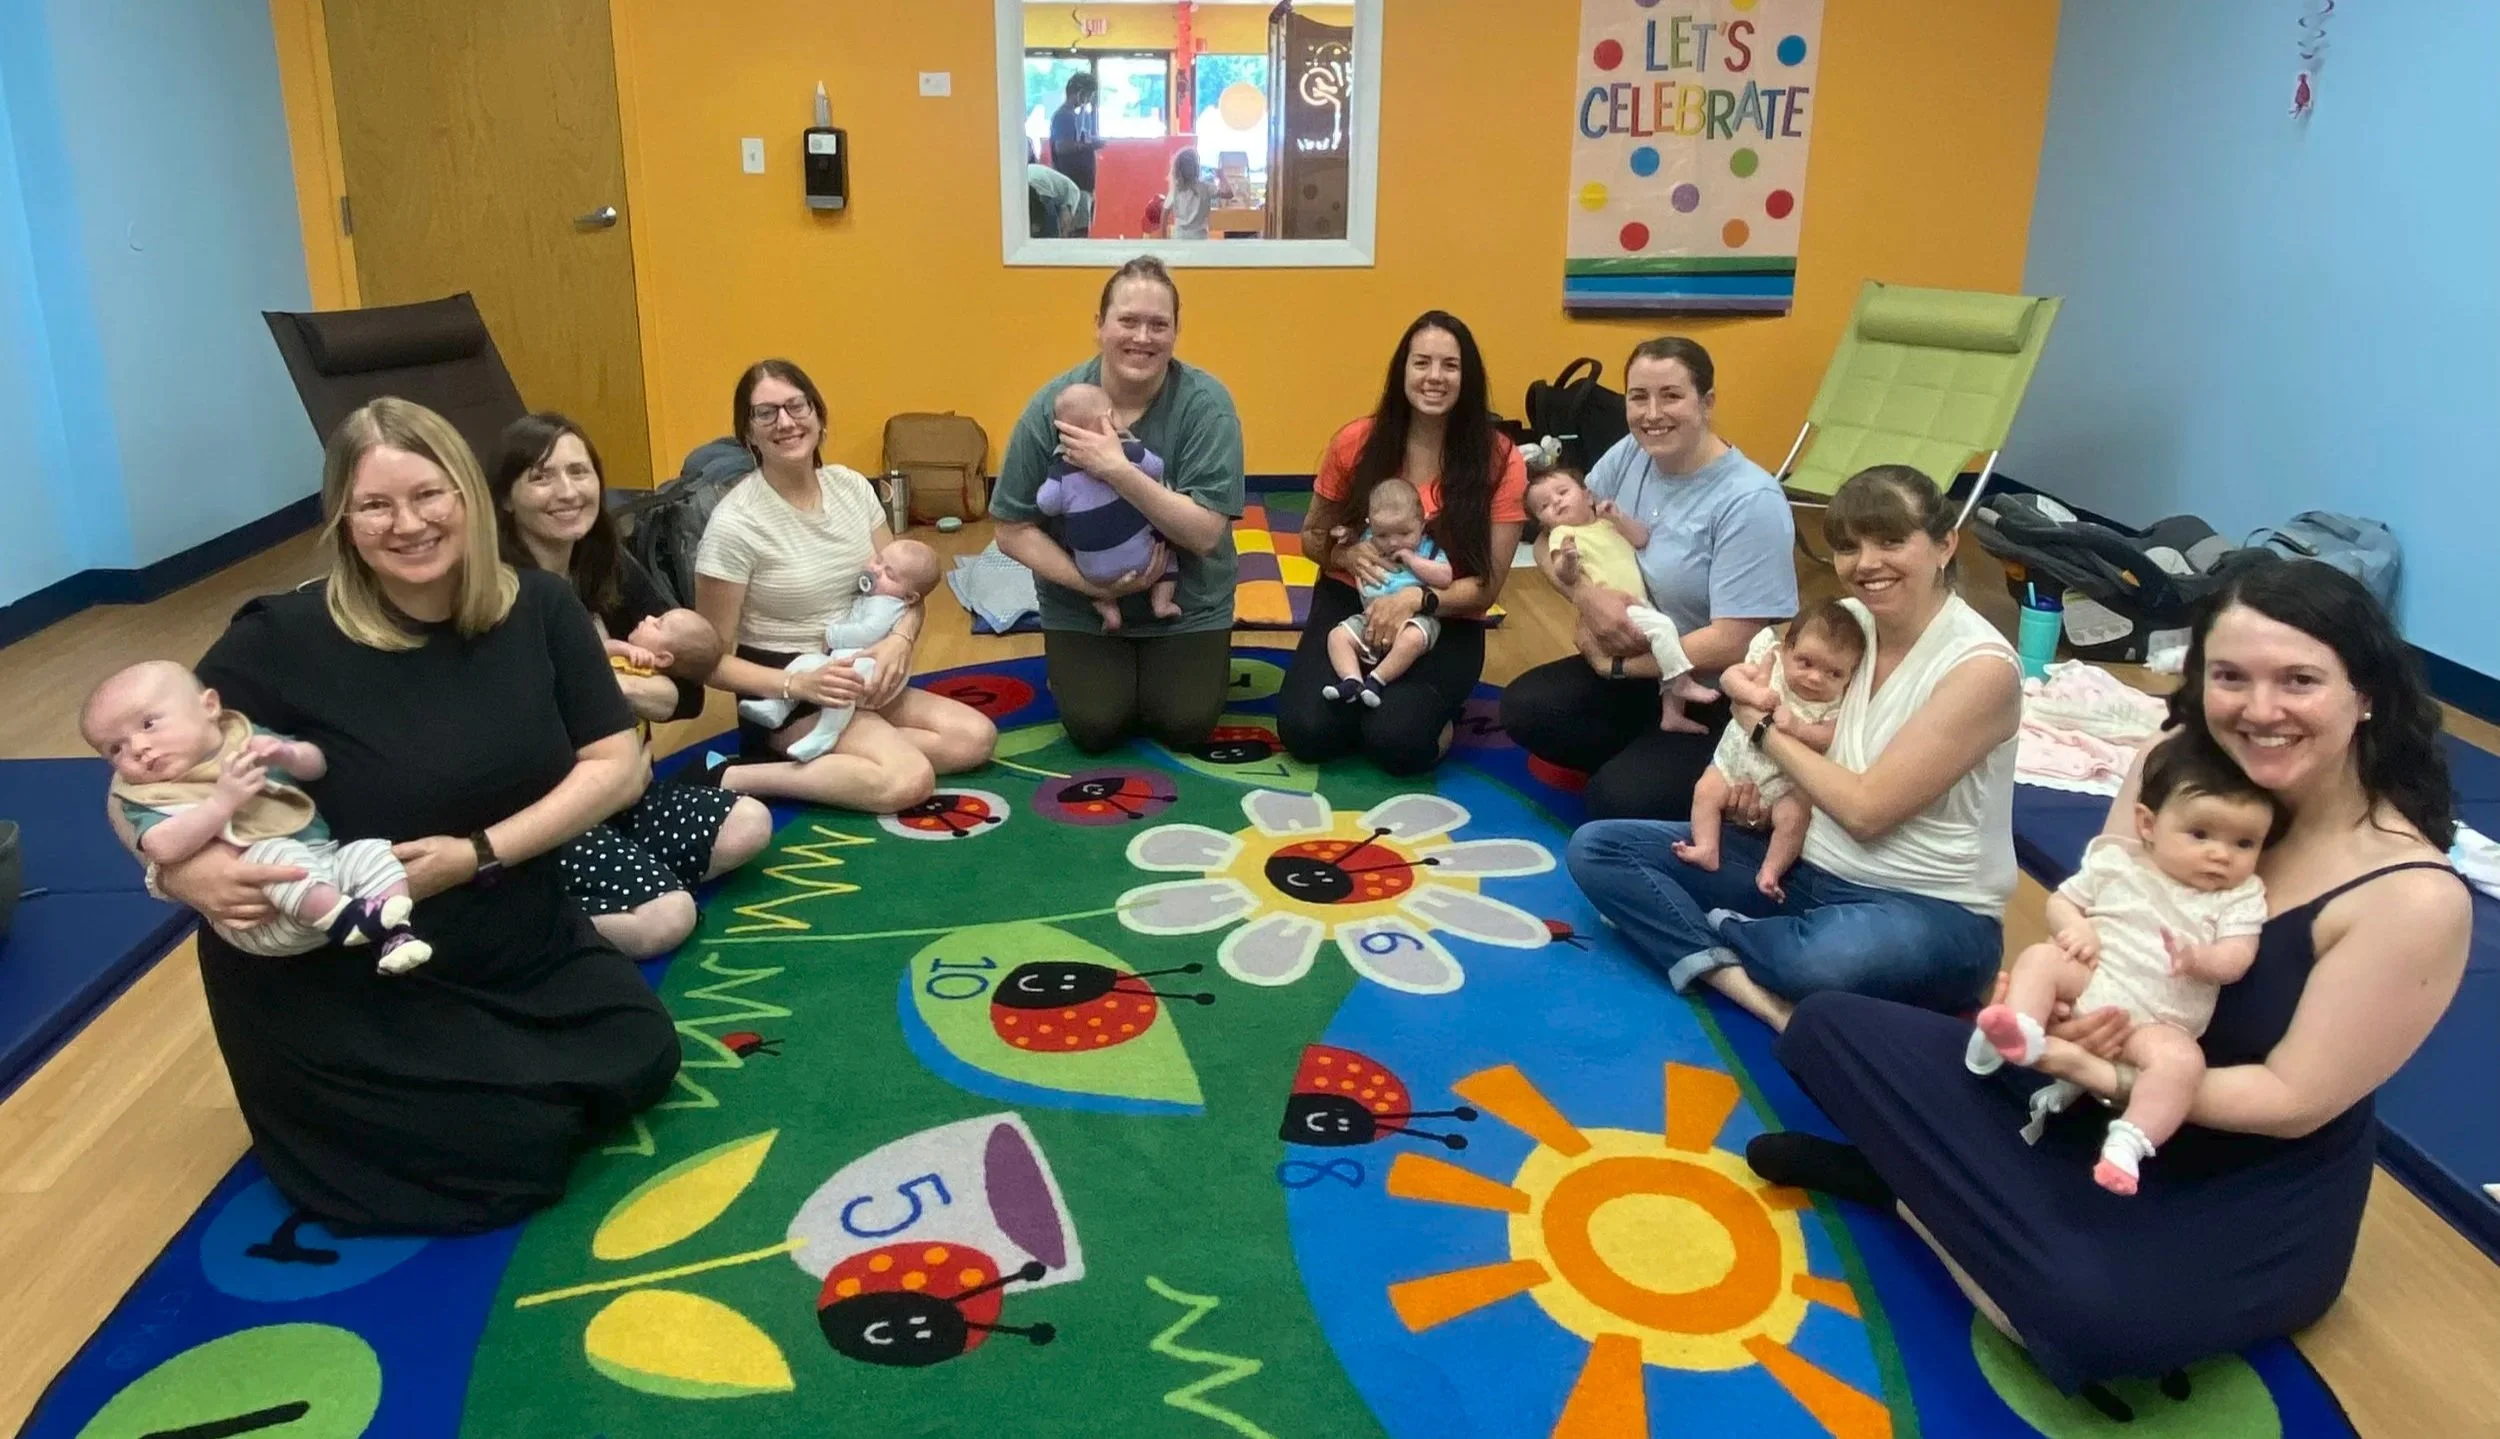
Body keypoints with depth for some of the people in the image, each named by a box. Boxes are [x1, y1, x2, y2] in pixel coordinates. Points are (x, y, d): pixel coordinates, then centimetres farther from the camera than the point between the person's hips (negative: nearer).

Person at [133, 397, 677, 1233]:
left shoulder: (539, 610, -8)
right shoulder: (285, 639, -17)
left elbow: (616, 765, -8)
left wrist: (481, 852, -19)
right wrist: (182, 870, -29)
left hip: (523, 945, 5)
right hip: (345, 982, -4)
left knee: (640, 1062, -4)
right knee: (518, 1145, -13)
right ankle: (333, 1099, 16)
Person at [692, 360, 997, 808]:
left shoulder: (851, 486, 1)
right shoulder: (734, 523, -16)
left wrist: (900, 640, -15)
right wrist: (799, 684, -26)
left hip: (855, 674, 7)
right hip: (784, 694, -7)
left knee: (976, 737, -11)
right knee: (909, 779, -27)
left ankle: (807, 759, -9)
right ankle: (730, 778, -17)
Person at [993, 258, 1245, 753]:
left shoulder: (1205, 403, -18)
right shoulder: (1053, 406, -14)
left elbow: (1204, 533, -24)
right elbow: (1013, 531, -9)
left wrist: (1118, 470, -34)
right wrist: (1093, 583, -21)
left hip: (1186, 604, 0)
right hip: (1081, 607, 1)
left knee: (1184, 726, -10)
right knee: (1095, 728, -11)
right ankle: (1069, 664, 23)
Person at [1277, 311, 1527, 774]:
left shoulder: (1500, 461, -9)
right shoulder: (1357, 441, -4)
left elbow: (1486, 586, -8)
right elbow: (1312, 536, 10)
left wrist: (1417, 598, -26)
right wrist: (1347, 553, -13)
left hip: (1444, 622, -1)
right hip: (1349, 603, 2)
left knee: (1396, 741, -28)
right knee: (1305, 730, -23)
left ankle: (1432, 709, 9)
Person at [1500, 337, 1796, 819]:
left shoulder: (1751, 503, -23)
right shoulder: (1628, 457, -4)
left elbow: (1732, 645, -24)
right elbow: (1551, 541, 4)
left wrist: (1616, 665, -15)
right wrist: (1586, 596, -19)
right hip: (1641, 673, 6)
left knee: (1619, 800, -22)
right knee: (1523, 709, -12)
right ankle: (1639, 760, 5)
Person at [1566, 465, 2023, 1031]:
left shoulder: (1982, 666, -18)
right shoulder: (1848, 622, 1)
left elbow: (1866, 810, -20)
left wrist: (1767, 731, -8)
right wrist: (1750, 689, -7)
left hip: (1931, 910, -6)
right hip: (1808, 862, 7)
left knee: (1824, 957, -43)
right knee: (1596, 847, -5)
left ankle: (1713, 929, -7)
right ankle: (1753, 990, -22)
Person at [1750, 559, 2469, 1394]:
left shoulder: (2416, 897, -23)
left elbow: (2294, 1099, -19)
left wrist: (2104, 1075, -28)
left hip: (2255, 1190, -4)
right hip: (2089, 1092, 4)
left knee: (2088, 1317, -35)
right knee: (1828, 1028, -5)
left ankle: (1923, 1184, -9)